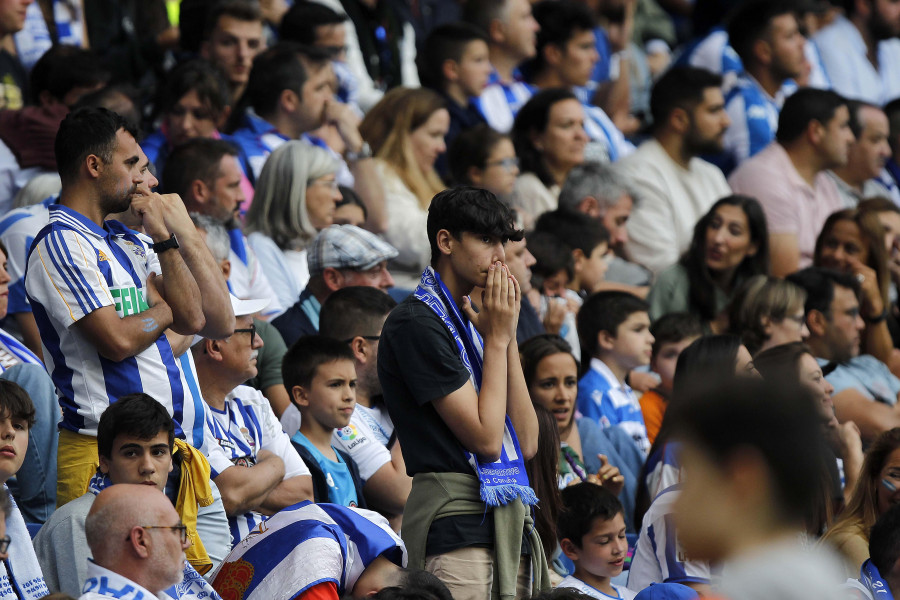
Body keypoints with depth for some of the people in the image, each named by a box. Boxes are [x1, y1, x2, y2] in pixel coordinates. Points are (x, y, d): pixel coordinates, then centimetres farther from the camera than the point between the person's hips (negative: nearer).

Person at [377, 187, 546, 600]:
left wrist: (507, 338, 7)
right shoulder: (417, 323, -8)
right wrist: (497, 338, -4)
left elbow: (527, 443, 12)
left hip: (506, 522, 9)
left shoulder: (468, 320, 20)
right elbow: (485, 437, -13)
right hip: (457, 526, -9)